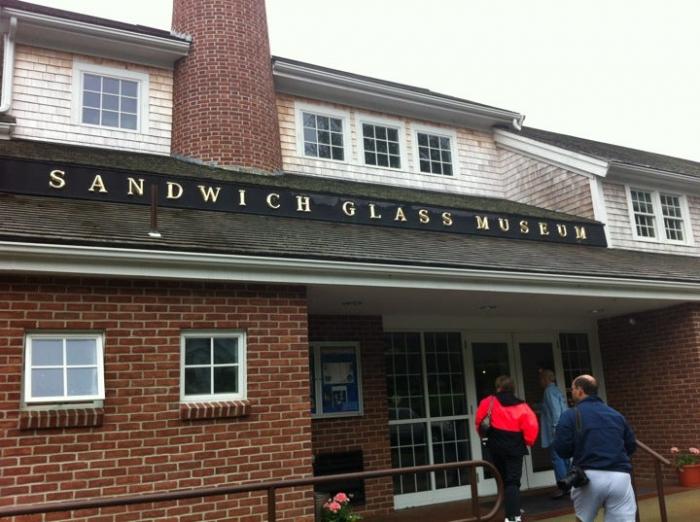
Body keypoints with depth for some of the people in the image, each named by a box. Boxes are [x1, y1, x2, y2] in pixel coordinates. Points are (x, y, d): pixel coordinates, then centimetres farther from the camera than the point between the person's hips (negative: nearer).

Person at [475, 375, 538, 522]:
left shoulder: (491, 401, 1)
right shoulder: (521, 406, 0)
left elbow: (479, 417, -3)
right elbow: (532, 425, -12)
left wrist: (480, 430, 16)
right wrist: (528, 441, 3)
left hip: (496, 446, 1)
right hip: (515, 448, -1)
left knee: (503, 479, 20)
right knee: (513, 481, 0)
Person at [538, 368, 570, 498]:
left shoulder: (550, 391, -10)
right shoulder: (556, 390, 18)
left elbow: (555, 410, -19)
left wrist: (555, 428, -20)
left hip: (556, 431, -10)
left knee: (557, 459, -7)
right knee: (563, 458, 12)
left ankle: (563, 487, -6)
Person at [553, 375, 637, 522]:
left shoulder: (570, 415, 3)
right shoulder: (616, 414, 17)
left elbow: (562, 449, -3)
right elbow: (631, 446, 22)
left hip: (590, 477, -2)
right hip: (620, 477, 3)